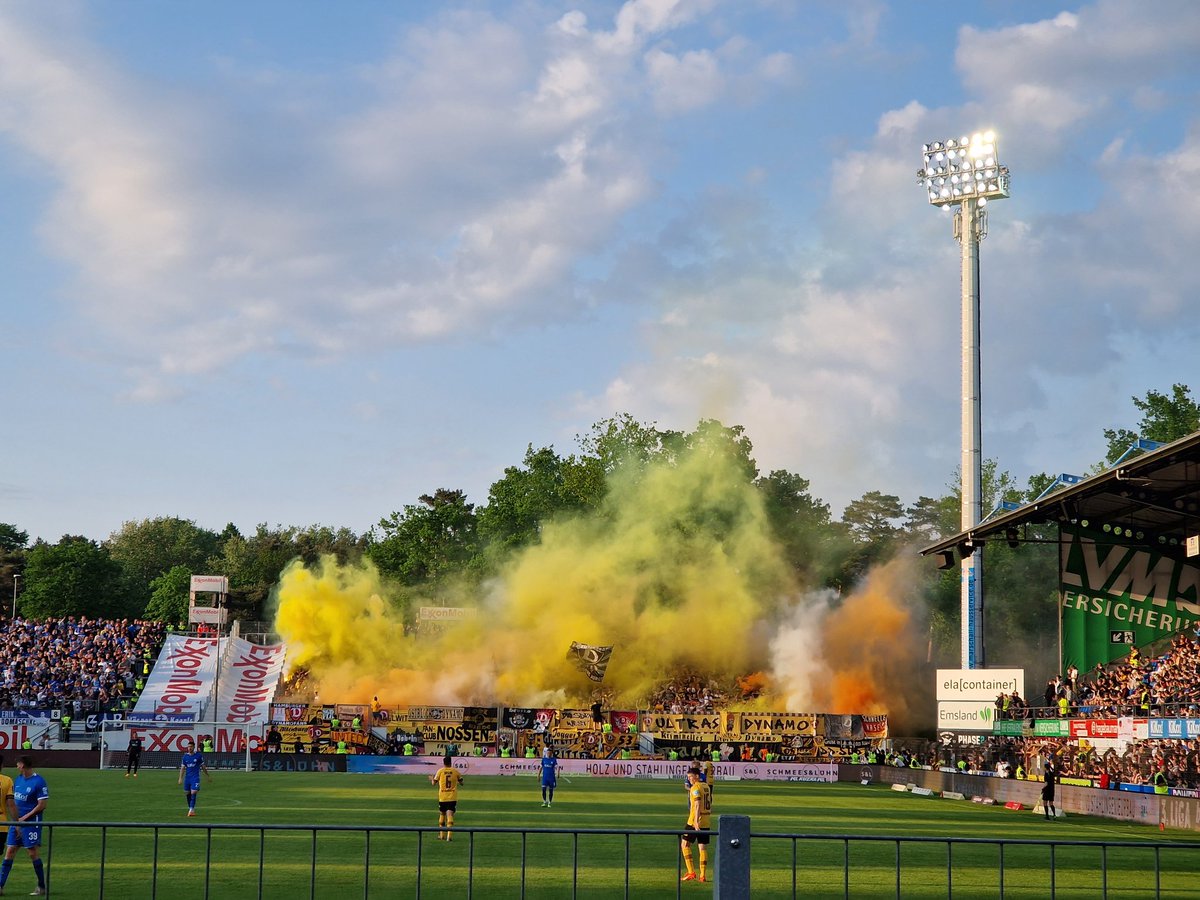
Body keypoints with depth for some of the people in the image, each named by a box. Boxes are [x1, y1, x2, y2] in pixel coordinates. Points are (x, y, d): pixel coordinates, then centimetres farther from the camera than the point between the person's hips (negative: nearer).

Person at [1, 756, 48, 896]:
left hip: (31, 822, -7)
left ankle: (42, 887, 9)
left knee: (33, 853, -2)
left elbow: (41, 805, -14)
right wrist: (15, 818, 3)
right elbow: (13, 800, 18)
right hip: (16, 821, 7)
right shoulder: (17, 779, 10)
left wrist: (24, 818, -14)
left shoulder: (39, 782, -12)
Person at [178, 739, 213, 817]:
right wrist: (180, 778, -3)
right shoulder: (185, 756, 5)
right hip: (187, 777, 4)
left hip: (195, 777, -4)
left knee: (193, 793, -14)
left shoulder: (198, 755, -2)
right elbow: (182, 768, 6)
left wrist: (208, 776, 11)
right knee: (187, 793, 7)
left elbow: (203, 766, 7)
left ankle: (191, 810, -14)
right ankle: (190, 808, 22)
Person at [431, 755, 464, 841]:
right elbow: (461, 782, 8)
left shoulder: (440, 771, -3)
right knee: (450, 815, -7)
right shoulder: (455, 771, -1)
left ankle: (442, 835, 26)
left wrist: (431, 778, 25)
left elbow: (434, 782, 3)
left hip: (442, 797, 1)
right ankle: (449, 835, -22)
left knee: (442, 815, 17)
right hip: (452, 797, -1)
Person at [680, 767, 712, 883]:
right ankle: (703, 875, 4)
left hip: (695, 821, -8)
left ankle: (691, 873, -4)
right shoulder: (706, 787, 14)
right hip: (706, 821, 8)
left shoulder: (695, 788, -11)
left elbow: (697, 805, -20)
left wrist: (696, 821, -24)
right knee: (703, 847, 6)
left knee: (685, 844, 2)